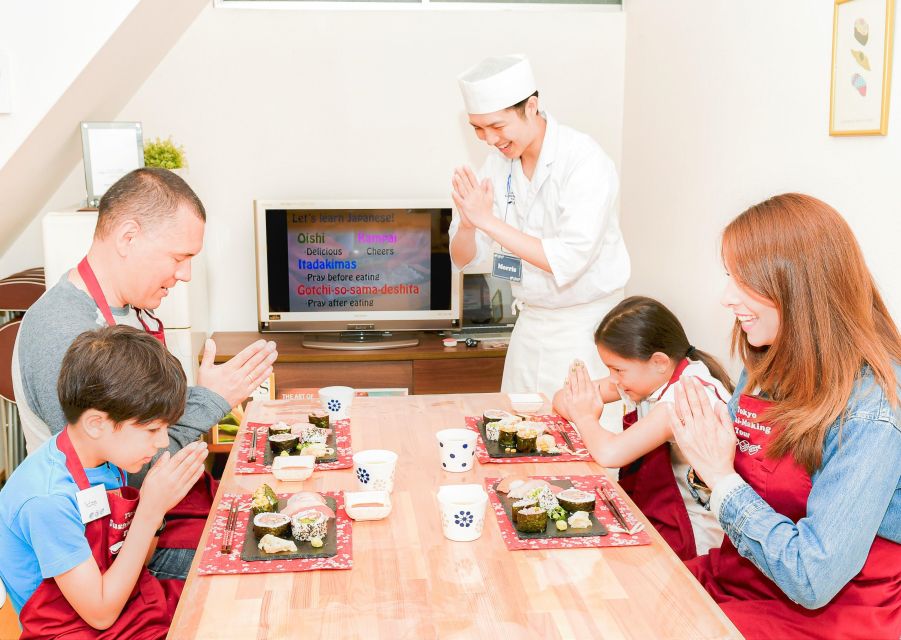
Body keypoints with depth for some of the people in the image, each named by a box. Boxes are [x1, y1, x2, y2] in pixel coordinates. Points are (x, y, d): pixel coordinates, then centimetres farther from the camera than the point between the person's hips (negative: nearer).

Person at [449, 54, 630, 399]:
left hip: (581, 329, -6)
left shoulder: (586, 161, -18)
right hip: (531, 321, 6)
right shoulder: (499, 162, 1)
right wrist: (468, 223, -20)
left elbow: (568, 261, -27)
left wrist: (487, 219, -28)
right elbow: (462, 257, 2)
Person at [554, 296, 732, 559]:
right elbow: (563, 399, 6)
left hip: (694, 535, -7)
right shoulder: (647, 376, -1)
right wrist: (583, 413, -17)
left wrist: (586, 417, -15)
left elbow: (610, 454, -35)